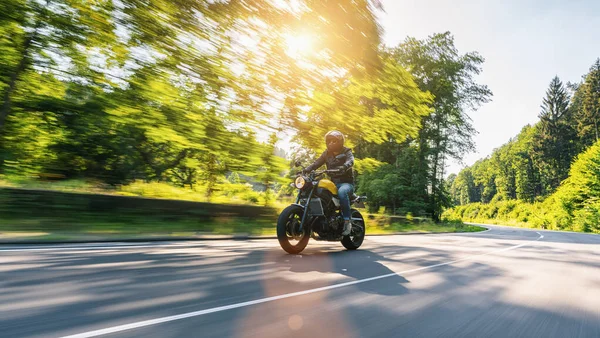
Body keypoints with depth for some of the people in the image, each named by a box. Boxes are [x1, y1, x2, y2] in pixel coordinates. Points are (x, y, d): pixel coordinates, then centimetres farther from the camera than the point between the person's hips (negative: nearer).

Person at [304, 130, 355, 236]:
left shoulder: (346, 152, 3)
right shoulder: (327, 153, 17)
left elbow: (350, 161, -19)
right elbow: (316, 163, 6)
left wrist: (344, 167, -42)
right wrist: (305, 170, -13)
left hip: (346, 182, -5)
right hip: (332, 183, 5)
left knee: (342, 192, -39)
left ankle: (347, 221, -29)